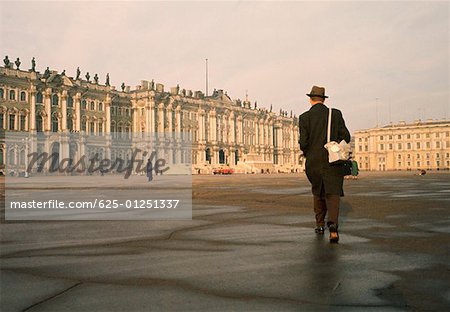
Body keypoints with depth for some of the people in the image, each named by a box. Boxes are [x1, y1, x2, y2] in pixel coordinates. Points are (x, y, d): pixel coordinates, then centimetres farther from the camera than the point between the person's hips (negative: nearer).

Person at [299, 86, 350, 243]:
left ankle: (320, 224, 26)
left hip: (314, 162, 1)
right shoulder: (335, 114, 2)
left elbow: (303, 142, -7)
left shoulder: (304, 117, -1)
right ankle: (333, 224, -25)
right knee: (332, 194, -3)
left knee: (318, 193, 21)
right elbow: (346, 137, -1)